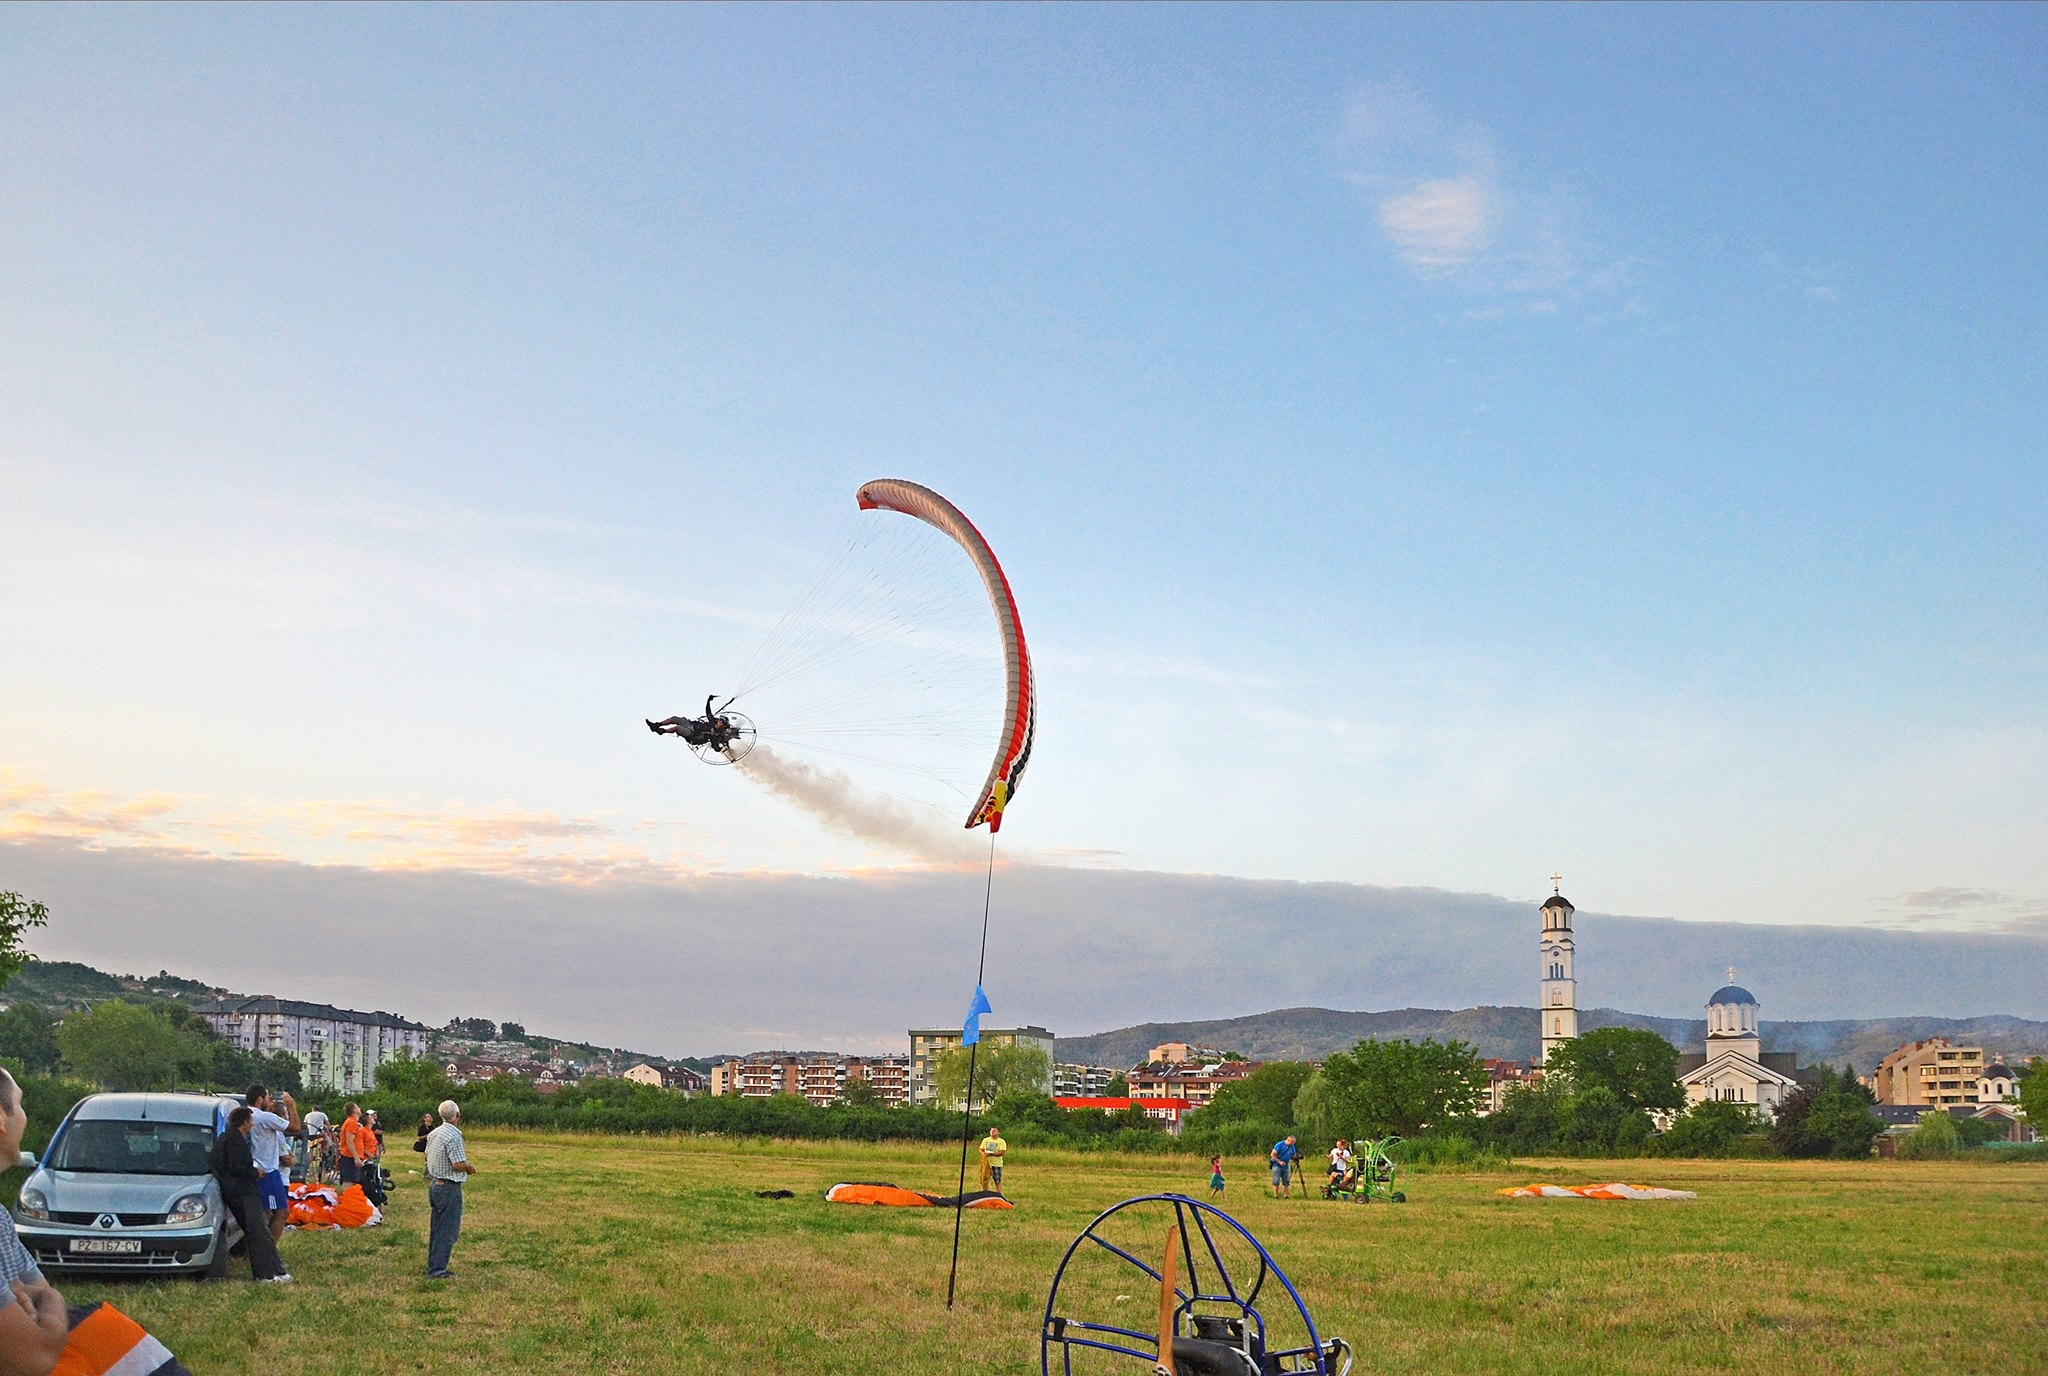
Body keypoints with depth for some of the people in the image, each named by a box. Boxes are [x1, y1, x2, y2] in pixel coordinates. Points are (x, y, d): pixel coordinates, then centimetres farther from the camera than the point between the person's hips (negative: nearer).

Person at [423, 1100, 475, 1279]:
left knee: (436, 1229, 16)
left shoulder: (433, 1133, 7)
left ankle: (433, 1267, 22)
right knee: (448, 1231, -2)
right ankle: (438, 1271, -1)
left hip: (433, 1184, 9)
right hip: (449, 1188, -9)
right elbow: (458, 1165, -24)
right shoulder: (453, 1136, -20)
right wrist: (470, 1168, -3)